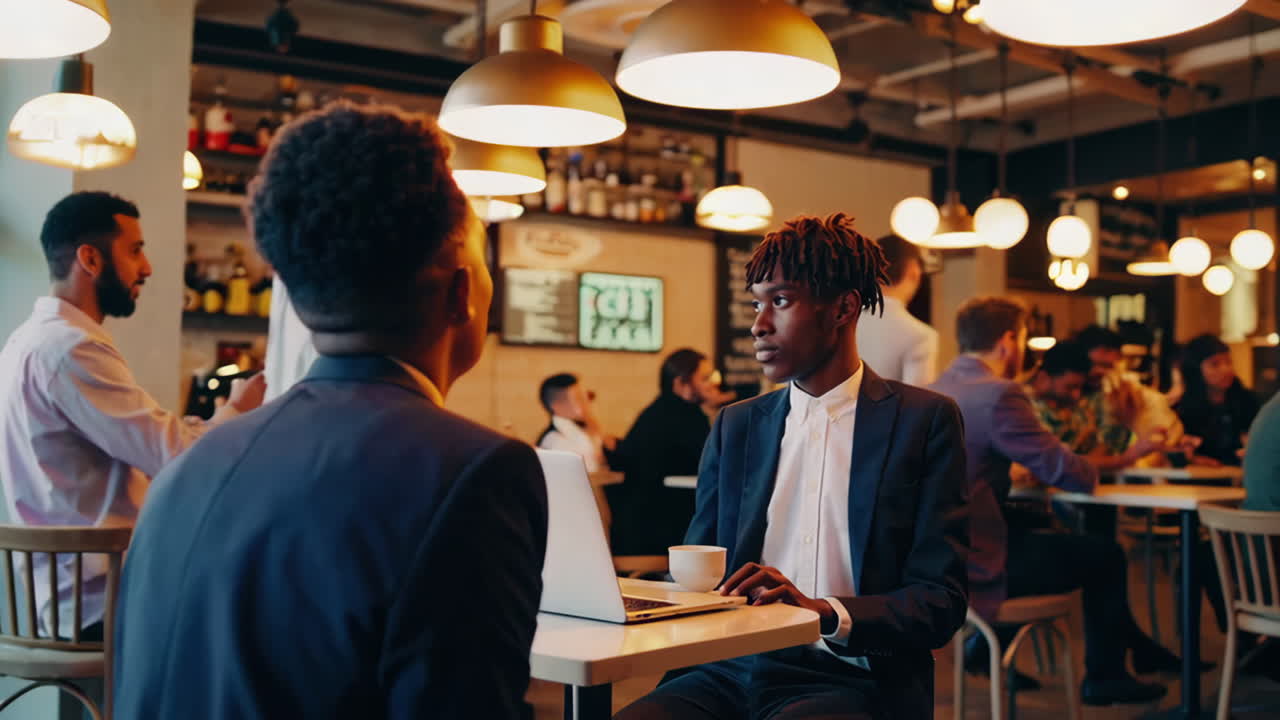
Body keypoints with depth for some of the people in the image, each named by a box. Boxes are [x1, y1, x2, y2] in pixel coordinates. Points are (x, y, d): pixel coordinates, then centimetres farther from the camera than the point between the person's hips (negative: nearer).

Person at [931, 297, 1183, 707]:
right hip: (976, 565, -9)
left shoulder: (936, 389, 7)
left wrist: (1034, 471, 10)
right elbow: (1073, 475, -16)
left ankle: (1138, 650, 39)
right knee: (1106, 555, 11)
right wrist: (1090, 470, 7)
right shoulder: (999, 395, -19)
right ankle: (1104, 677, 28)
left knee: (1050, 530, 27)